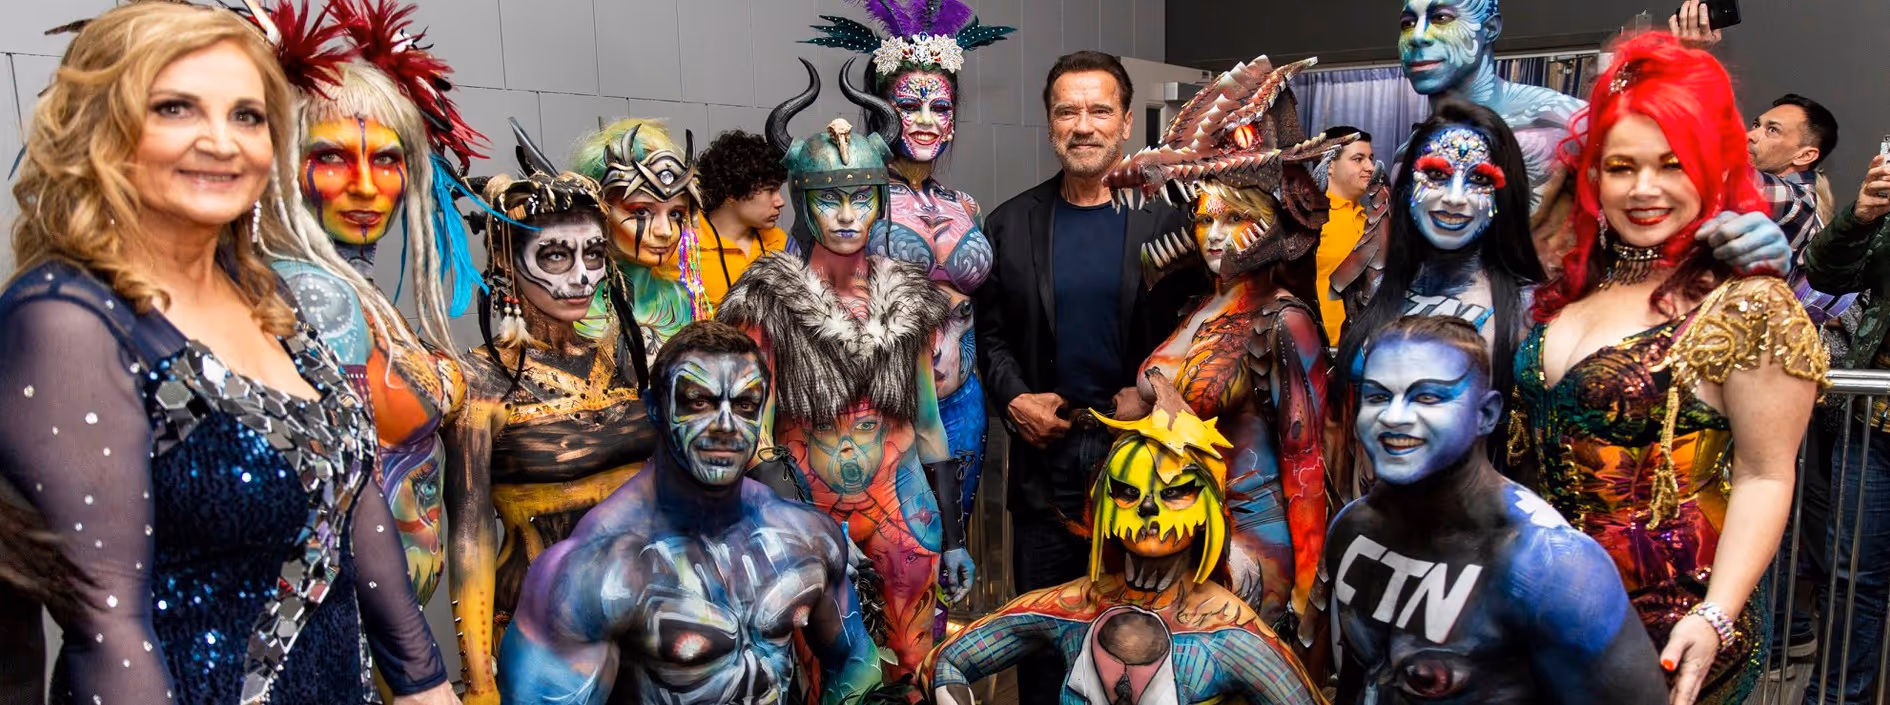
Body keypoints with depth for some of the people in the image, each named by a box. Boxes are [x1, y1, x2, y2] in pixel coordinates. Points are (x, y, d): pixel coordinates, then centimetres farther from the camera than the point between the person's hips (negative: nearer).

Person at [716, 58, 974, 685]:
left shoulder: (909, 299, 2)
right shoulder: (769, 303, -9)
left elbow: (926, 421, 8)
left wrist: (953, 536, 9)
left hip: (900, 510, 3)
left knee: (914, 669, 10)